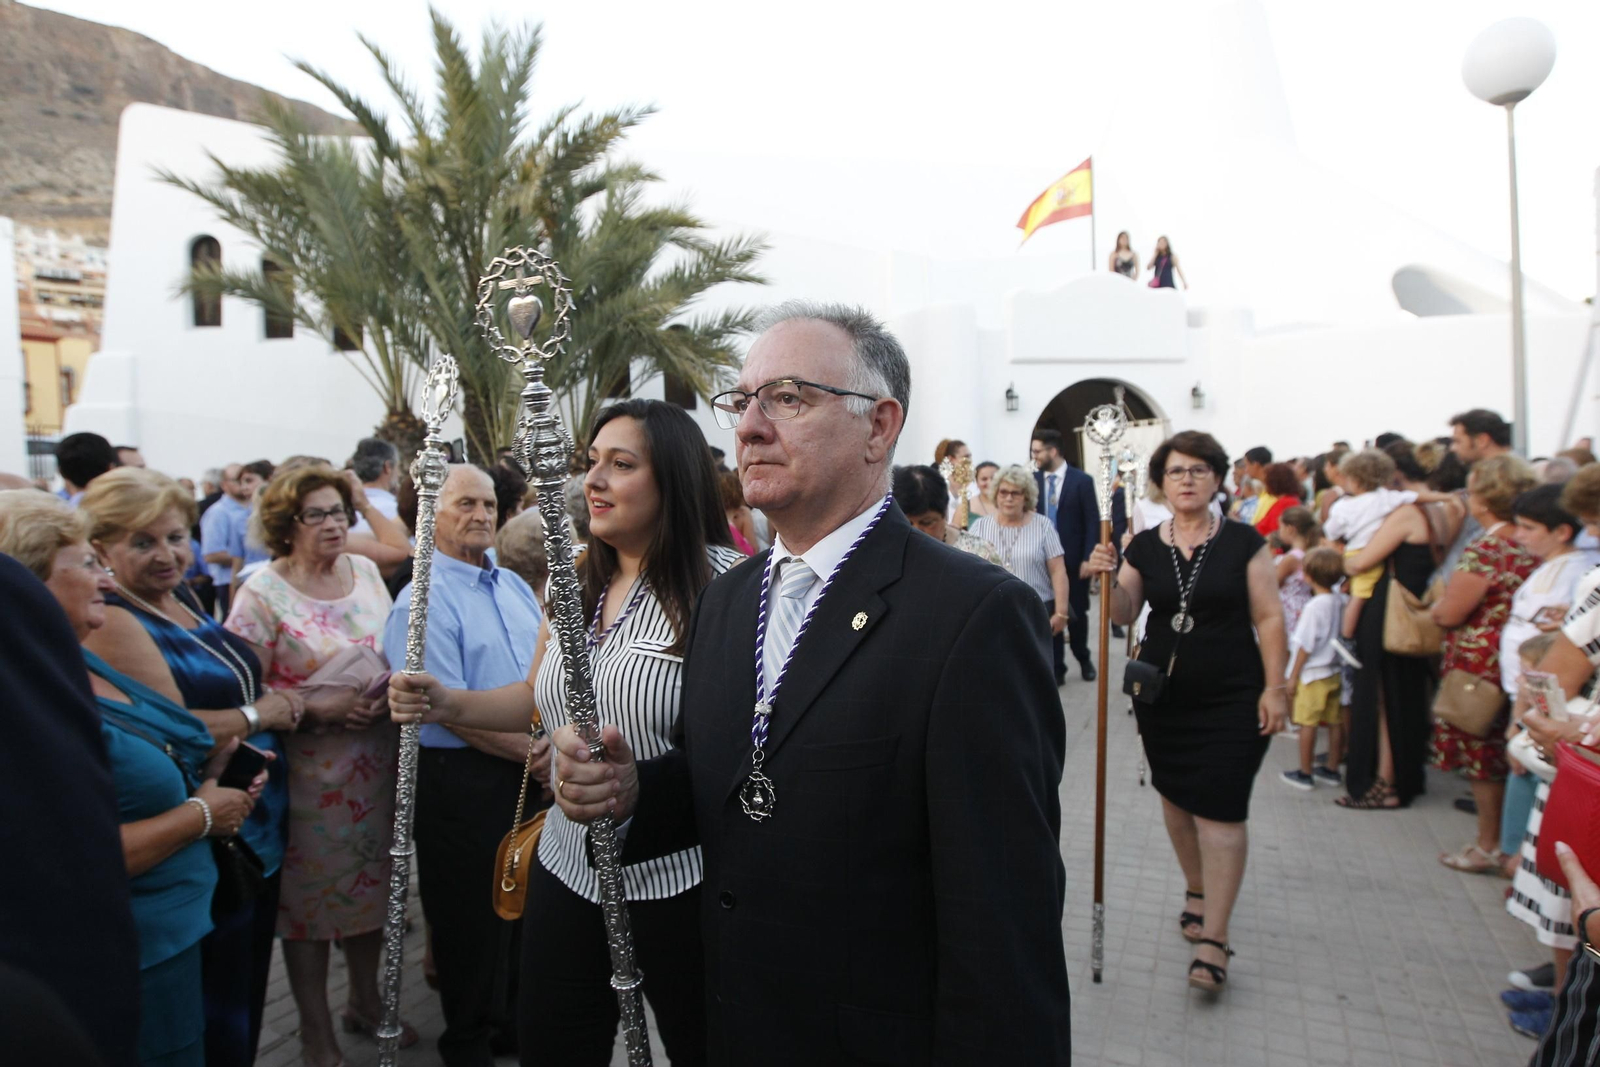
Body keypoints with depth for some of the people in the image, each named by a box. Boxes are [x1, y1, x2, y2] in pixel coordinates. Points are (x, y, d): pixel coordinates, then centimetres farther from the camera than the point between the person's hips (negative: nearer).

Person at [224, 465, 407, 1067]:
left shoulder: (366, 572, 5)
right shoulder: (263, 592, -10)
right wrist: (316, 706, -20)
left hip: (375, 763, 5)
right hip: (307, 770, -5)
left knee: (372, 882, 17)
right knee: (310, 895, 9)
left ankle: (365, 1001, 39)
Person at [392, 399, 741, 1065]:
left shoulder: (720, 584, -17)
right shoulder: (575, 585, 6)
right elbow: (535, 699, 17)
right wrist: (445, 703, 2)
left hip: (676, 881, -6)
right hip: (568, 868, 6)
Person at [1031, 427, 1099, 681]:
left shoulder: (1082, 480, -5)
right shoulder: (1034, 479, 3)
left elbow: (1092, 523, -6)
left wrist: (1087, 559, -12)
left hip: (1074, 560, -2)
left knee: (1076, 613, 12)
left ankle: (1083, 658, 34)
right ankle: (1056, 667, 15)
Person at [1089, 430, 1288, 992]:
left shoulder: (1243, 542, -4)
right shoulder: (1144, 546, 3)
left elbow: (1269, 618, -3)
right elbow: (1125, 614, 0)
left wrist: (1274, 688, -8)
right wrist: (1109, 579, -19)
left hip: (1230, 698, -3)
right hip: (1161, 693, 4)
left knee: (1220, 810, -6)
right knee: (1176, 798, 16)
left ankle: (1213, 940, 1)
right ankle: (1197, 892, 39)